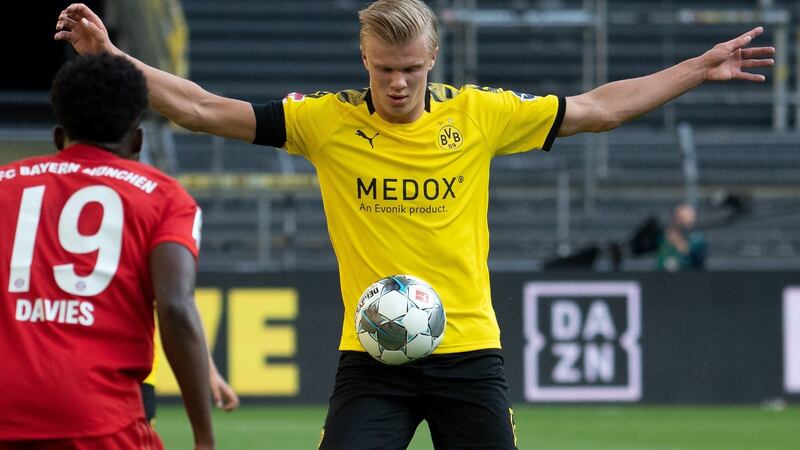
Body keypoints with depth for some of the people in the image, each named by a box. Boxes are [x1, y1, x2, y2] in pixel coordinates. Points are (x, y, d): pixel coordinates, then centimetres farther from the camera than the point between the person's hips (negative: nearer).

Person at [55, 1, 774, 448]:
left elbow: (598, 108, 10)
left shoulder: (479, 114, 2)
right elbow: (202, 109, -1)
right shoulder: (326, 121, -1)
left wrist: (701, 69, 10)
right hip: (370, 359, -1)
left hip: (468, 354, 1)